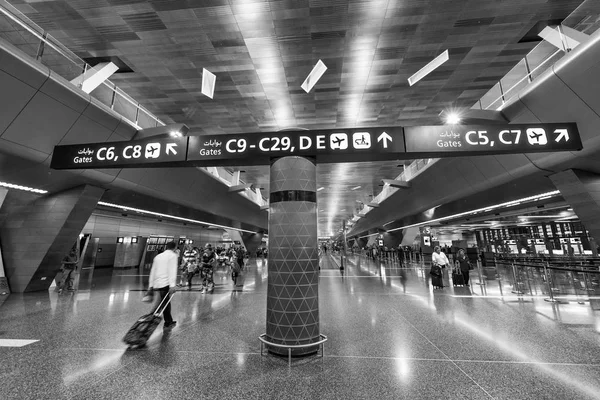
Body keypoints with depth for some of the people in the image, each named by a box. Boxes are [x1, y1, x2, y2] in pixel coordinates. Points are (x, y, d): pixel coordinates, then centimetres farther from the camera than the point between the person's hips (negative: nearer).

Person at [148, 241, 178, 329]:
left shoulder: (158, 256, 18)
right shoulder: (173, 255, -3)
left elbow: (153, 271, 18)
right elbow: (172, 270, -13)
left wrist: (150, 285, 22)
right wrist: (172, 285, -18)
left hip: (157, 283, 8)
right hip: (166, 283, -8)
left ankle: (169, 322, 25)